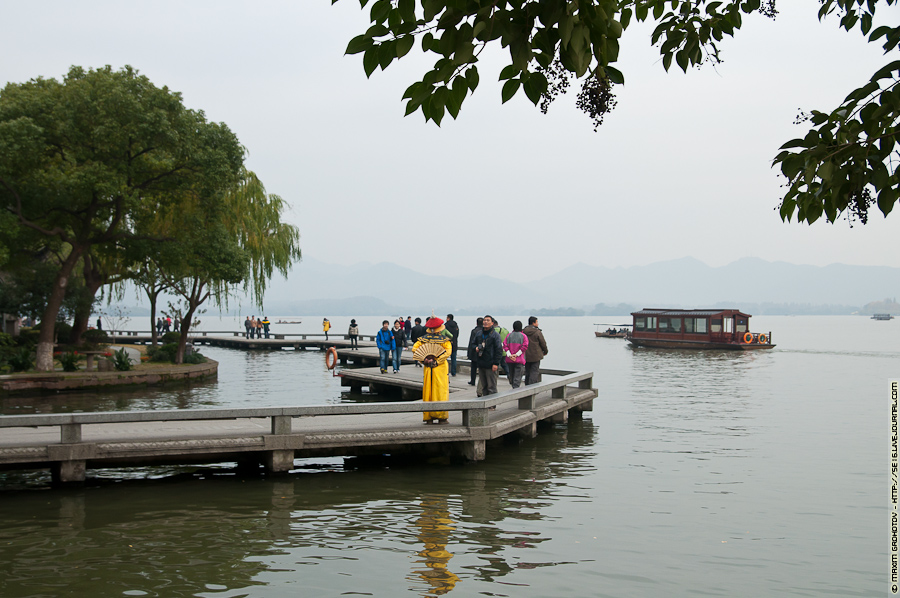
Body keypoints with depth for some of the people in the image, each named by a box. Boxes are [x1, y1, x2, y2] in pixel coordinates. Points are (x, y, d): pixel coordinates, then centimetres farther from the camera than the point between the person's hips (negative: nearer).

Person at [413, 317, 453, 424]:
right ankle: (442, 417, 1)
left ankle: (428, 417, 9)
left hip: (428, 368, 3)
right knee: (441, 392, 1)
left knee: (428, 392, 8)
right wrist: (437, 362, -15)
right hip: (441, 368, -3)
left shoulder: (424, 338, 2)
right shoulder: (444, 339, -5)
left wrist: (423, 360, -5)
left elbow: (414, 349, -4)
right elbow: (447, 351, -16)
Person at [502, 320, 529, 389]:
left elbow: (505, 346, -2)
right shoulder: (523, 336, -1)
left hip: (509, 360, 3)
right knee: (517, 378, -4)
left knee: (511, 376, 16)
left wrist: (509, 355, -9)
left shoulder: (509, 335, 7)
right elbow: (525, 346, -12)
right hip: (519, 360, -3)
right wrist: (516, 354, -13)